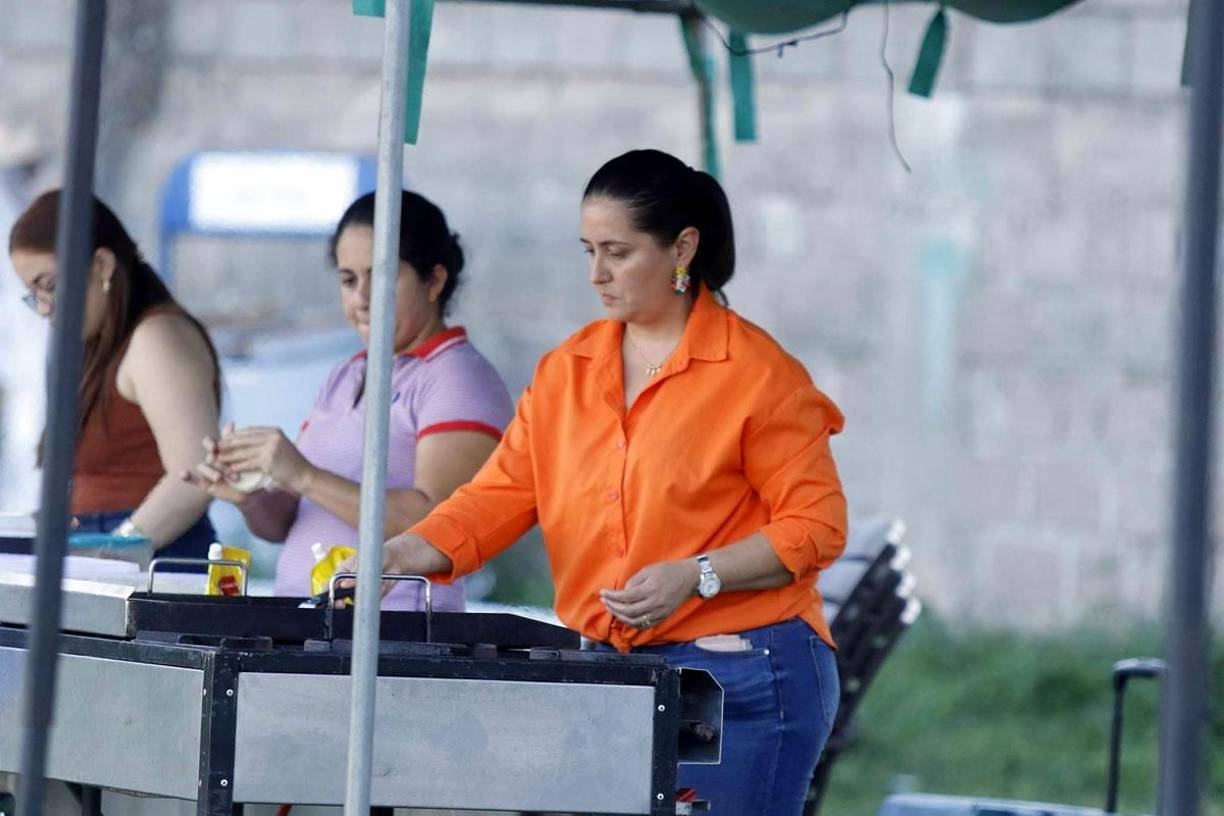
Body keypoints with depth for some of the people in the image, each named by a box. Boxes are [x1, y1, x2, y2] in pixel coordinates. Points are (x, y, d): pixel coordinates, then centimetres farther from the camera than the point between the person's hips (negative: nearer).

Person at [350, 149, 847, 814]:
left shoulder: (757, 374, -6)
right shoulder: (566, 372, 12)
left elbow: (817, 525, -7)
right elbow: (502, 493, 6)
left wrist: (695, 576, -18)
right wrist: (413, 552, -11)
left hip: (741, 681, -5)